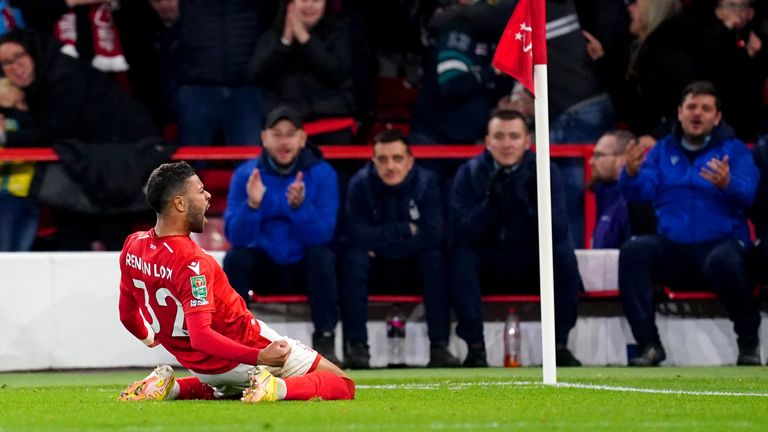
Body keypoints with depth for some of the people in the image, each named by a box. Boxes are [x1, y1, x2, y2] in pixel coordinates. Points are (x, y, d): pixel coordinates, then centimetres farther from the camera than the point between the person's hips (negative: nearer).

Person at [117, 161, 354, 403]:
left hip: (199, 365, 7)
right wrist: (259, 356, -41)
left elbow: (127, 315, 9)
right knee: (343, 385, -2)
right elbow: (201, 336, -36)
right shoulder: (191, 262, -28)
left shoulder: (132, 245, -5)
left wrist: (148, 337, 31)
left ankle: (172, 388, 10)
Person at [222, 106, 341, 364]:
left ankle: (324, 340, -24)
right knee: (235, 258, -27)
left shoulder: (322, 174, -11)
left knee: (322, 255, -31)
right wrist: (252, 204, -33)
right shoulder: (245, 175, -8)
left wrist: (299, 205, -36)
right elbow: (236, 238, -14)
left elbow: (322, 236, -18)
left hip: (306, 268, -1)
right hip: (264, 266, 1)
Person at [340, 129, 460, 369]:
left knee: (435, 257, -30)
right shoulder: (360, 184, -14)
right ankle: (356, 347, -32)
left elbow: (432, 236, -22)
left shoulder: (426, 182, -12)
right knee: (354, 257, -30)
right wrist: (406, 230, -23)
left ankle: (439, 346, -32)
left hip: (412, 266, 0)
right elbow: (356, 237, -24)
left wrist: (380, 245, -22)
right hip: (374, 269, 0)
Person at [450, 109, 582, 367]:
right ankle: (475, 347, -27)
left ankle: (559, 345, -19)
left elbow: (558, 233, -17)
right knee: (461, 257, -31)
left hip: (532, 265, 0)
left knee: (564, 255, -29)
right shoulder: (469, 174, -7)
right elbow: (461, 235, -17)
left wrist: (536, 200, -34)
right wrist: (489, 202, -32)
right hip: (487, 266, 0)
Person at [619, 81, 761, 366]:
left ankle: (748, 341, -14)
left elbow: (747, 195, -12)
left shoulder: (734, 150, 5)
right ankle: (648, 344, -23)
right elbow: (640, 193, 0)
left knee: (723, 262, -38)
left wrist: (727, 184, -35)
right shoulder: (663, 150, 14)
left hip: (721, 243, -3)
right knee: (632, 251, -27)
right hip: (672, 244, 3)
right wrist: (632, 174, -24)